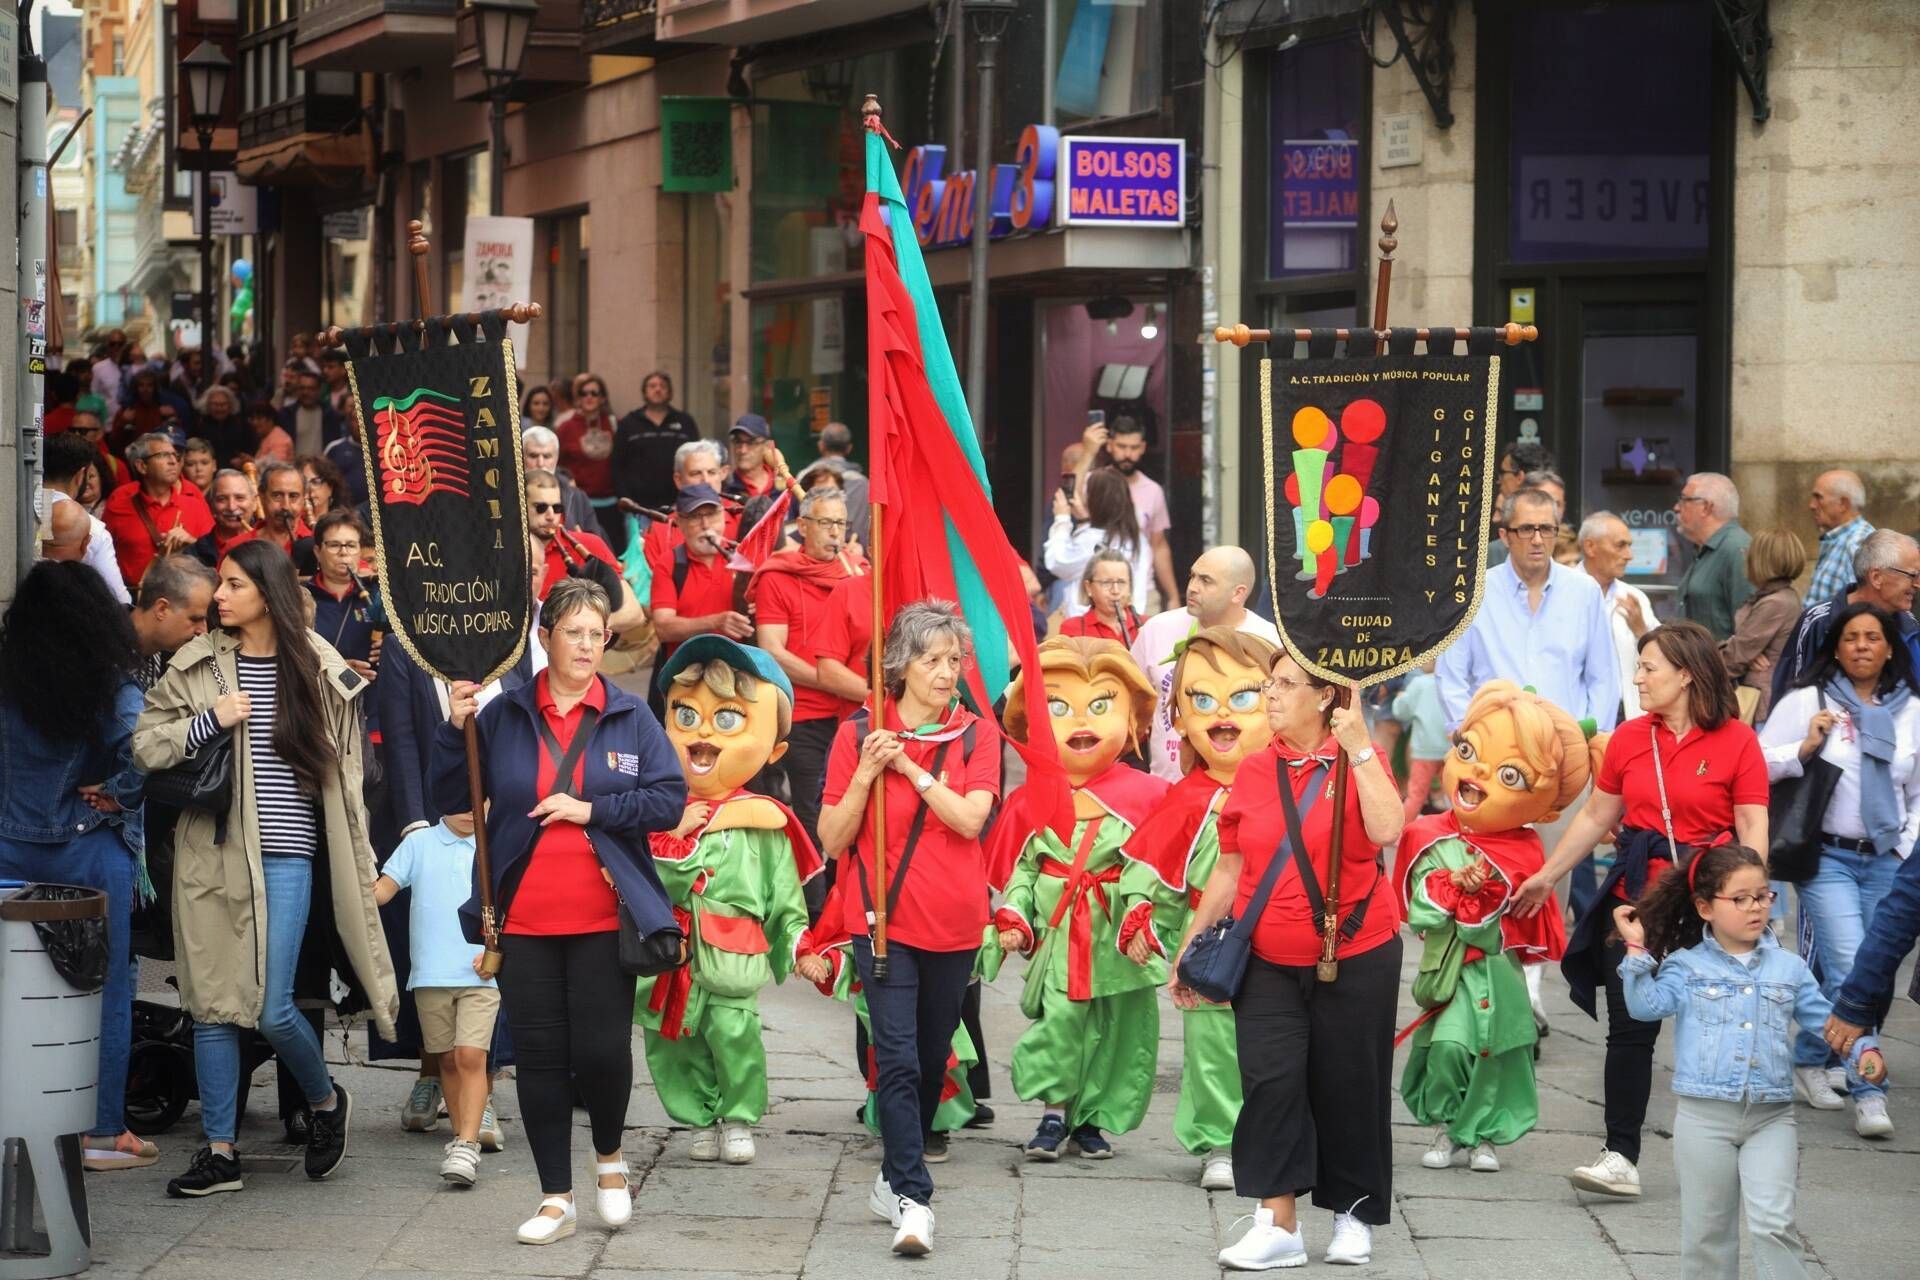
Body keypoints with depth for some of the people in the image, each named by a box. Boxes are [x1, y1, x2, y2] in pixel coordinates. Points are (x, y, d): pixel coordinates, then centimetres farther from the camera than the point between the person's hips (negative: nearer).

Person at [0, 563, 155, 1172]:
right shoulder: (112, 689, -12)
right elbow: (145, 753, -26)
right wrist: (117, 795, -11)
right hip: (91, 854, -4)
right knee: (105, 994, 6)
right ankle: (103, 1132, 9)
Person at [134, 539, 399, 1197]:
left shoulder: (320, 671, 3)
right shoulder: (197, 663, 4)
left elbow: (344, 774, 8)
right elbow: (145, 744, 3)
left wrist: (360, 868, 8)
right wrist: (209, 721, -13)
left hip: (287, 854, -2)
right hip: (211, 853, 2)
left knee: (273, 1008, -7)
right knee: (212, 1002, 3)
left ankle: (326, 1100, 21)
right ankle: (220, 1151, 11)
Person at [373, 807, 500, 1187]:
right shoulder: (419, 843, 7)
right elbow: (386, 886, 1)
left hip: (480, 975, -2)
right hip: (431, 974, 2)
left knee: (471, 1056, -13)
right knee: (447, 1059, 10)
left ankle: (467, 1146, -16)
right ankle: (459, 1136, 23)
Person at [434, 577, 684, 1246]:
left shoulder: (630, 718, 2)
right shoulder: (503, 716, 3)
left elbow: (669, 801, -4)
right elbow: (450, 801, 1)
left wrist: (590, 809, -13)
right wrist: (455, 731, -13)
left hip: (604, 919, -1)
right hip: (524, 920, 1)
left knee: (602, 1052, -4)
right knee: (539, 1058, 4)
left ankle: (609, 1159, 26)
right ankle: (556, 1199, 14)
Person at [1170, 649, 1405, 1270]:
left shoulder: (1358, 761, -4)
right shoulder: (1253, 771, 5)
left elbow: (1386, 830, -25)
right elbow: (1229, 870, 11)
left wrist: (1358, 749, -22)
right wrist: (1189, 948, 11)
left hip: (1355, 957, -3)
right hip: (1268, 962, 3)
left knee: (1348, 1087, 6)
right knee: (1271, 1081, -8)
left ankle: (1354, 1215, 22)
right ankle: (1279, 1222, -5)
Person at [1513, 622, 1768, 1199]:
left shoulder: (1736, 742, -5)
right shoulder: (1630, 739, 6)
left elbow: (1753, 832, -7)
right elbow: (1596, 816, 16)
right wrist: (1547, 876, 19)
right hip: (1637, 896, 3)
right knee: (1631, 1029, 0)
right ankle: (1621, 1156, 2)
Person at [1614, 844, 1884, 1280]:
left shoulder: (1789, 968, 9)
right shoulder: (1686, 966, 2)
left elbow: (1825, 1019, 12)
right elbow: (1647, 1005, -10)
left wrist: (1863, 1048, -4)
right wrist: (1637, 949, -18)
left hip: (1771, 1116, 1)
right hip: (1704, 1115, -1)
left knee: (1772, 1223, -12)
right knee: (1707, 1229, 8)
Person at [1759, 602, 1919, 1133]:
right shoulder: (1807, 702, -2)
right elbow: (1759, 765, -2)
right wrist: (1805, 749, -16)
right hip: (1827, 856, -3)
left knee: (1838, 974, 6)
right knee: (1853, 971, -14)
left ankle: (1809, 1061, 29)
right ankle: (1870, 1093, -10)